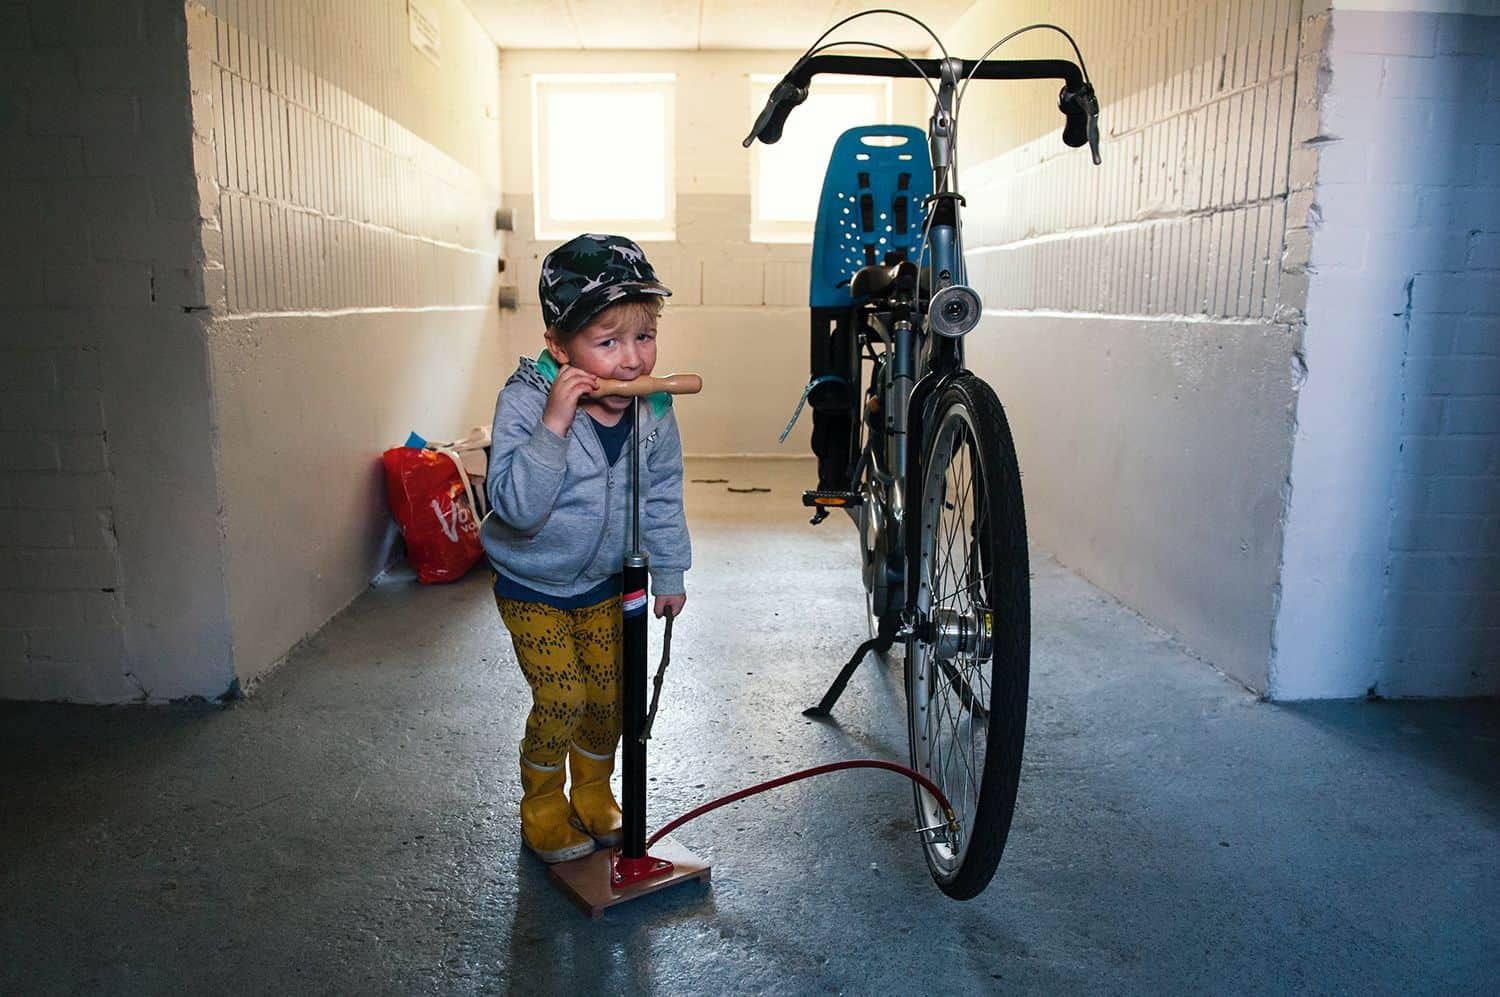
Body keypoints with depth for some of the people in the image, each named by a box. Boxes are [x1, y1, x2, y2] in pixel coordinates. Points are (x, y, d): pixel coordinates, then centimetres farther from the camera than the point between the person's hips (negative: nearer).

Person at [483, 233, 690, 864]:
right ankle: (542, 806, 25)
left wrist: (669, 574, 7)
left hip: (606, 582, 4)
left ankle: (593, 793, 37)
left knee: (609, 693, 10)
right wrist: (553, 427, -46)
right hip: (533, 585, -4)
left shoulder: (654, 409, -14)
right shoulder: (525, 401, -27)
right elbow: (515, 506, -36)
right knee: (561, 699, -3)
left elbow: (662, 498, 1)